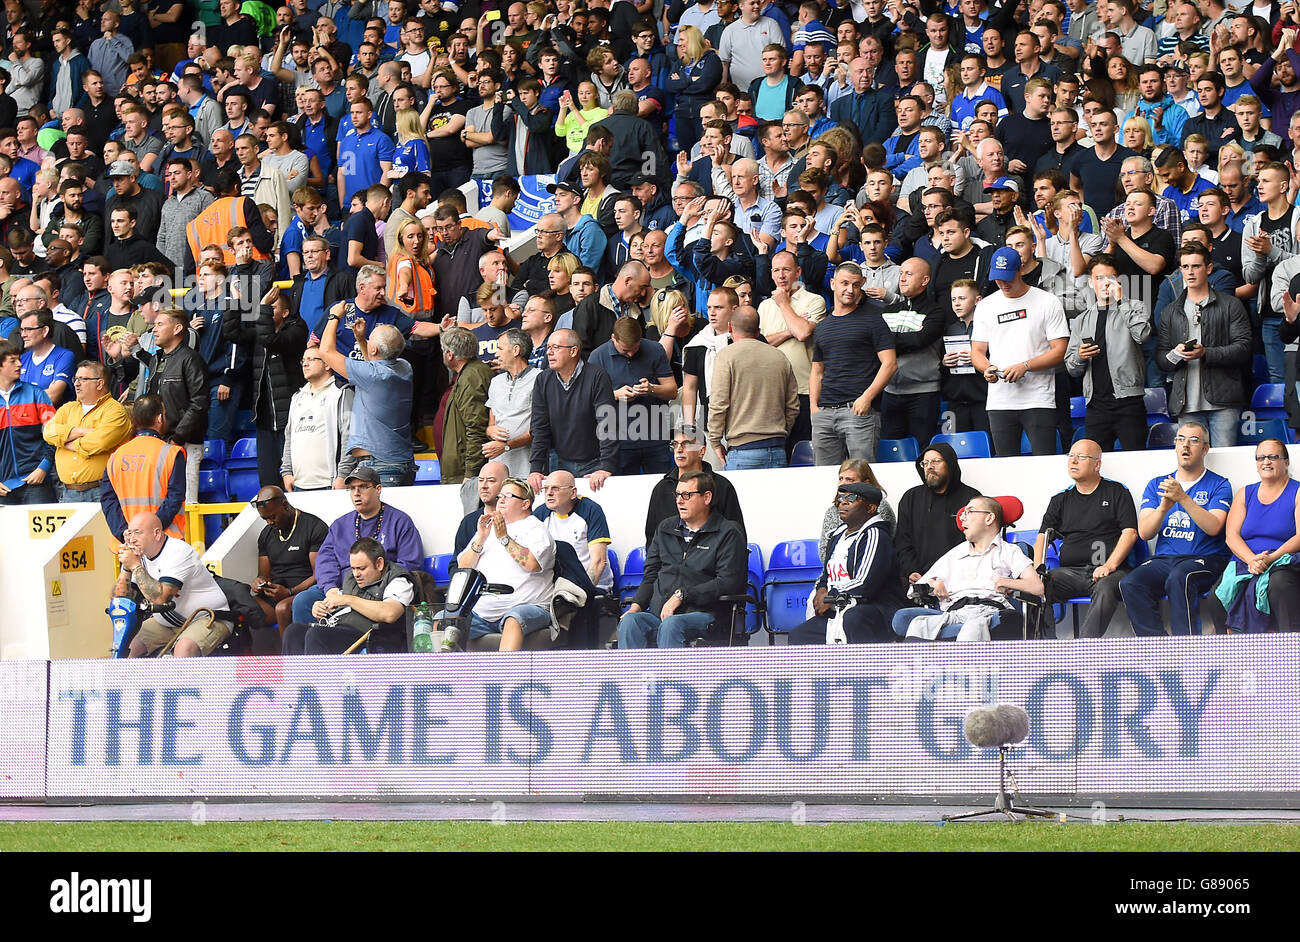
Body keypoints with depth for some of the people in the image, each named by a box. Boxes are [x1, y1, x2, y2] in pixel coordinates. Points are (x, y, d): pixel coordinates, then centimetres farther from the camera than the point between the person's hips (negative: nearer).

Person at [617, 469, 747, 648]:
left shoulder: (727, 534, 5)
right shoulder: (665, 529, 24)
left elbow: (728, 582, -6)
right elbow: (651, 574, 24)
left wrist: (682, 595, -11)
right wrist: (636, 606, 5)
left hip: (703, 613, -5)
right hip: (659, 612, 5)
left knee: (671, 625, -38)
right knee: (629, 622, -28)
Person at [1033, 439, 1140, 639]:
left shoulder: (1117, 493, 12)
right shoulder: (1060, 500, 23)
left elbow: (1130, 532, 2)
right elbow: (1042, 537, 16)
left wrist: (1109, 565, -13)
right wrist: (1037, 570, -5)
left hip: (1110, 571, -3)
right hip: (1070, 571, 3)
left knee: (1105, 588, -39)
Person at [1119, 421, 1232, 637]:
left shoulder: (1219, 485, 7)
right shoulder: (1156, 485, 18)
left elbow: (1213, 527, -9)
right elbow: (1144, 532, 7)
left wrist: (1183, 498, -18)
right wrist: (1163, 508, -12)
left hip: (1205, 560, -4)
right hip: (1163, 560, 4)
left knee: (1179, 577, -37)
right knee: (1130, 585, -26)